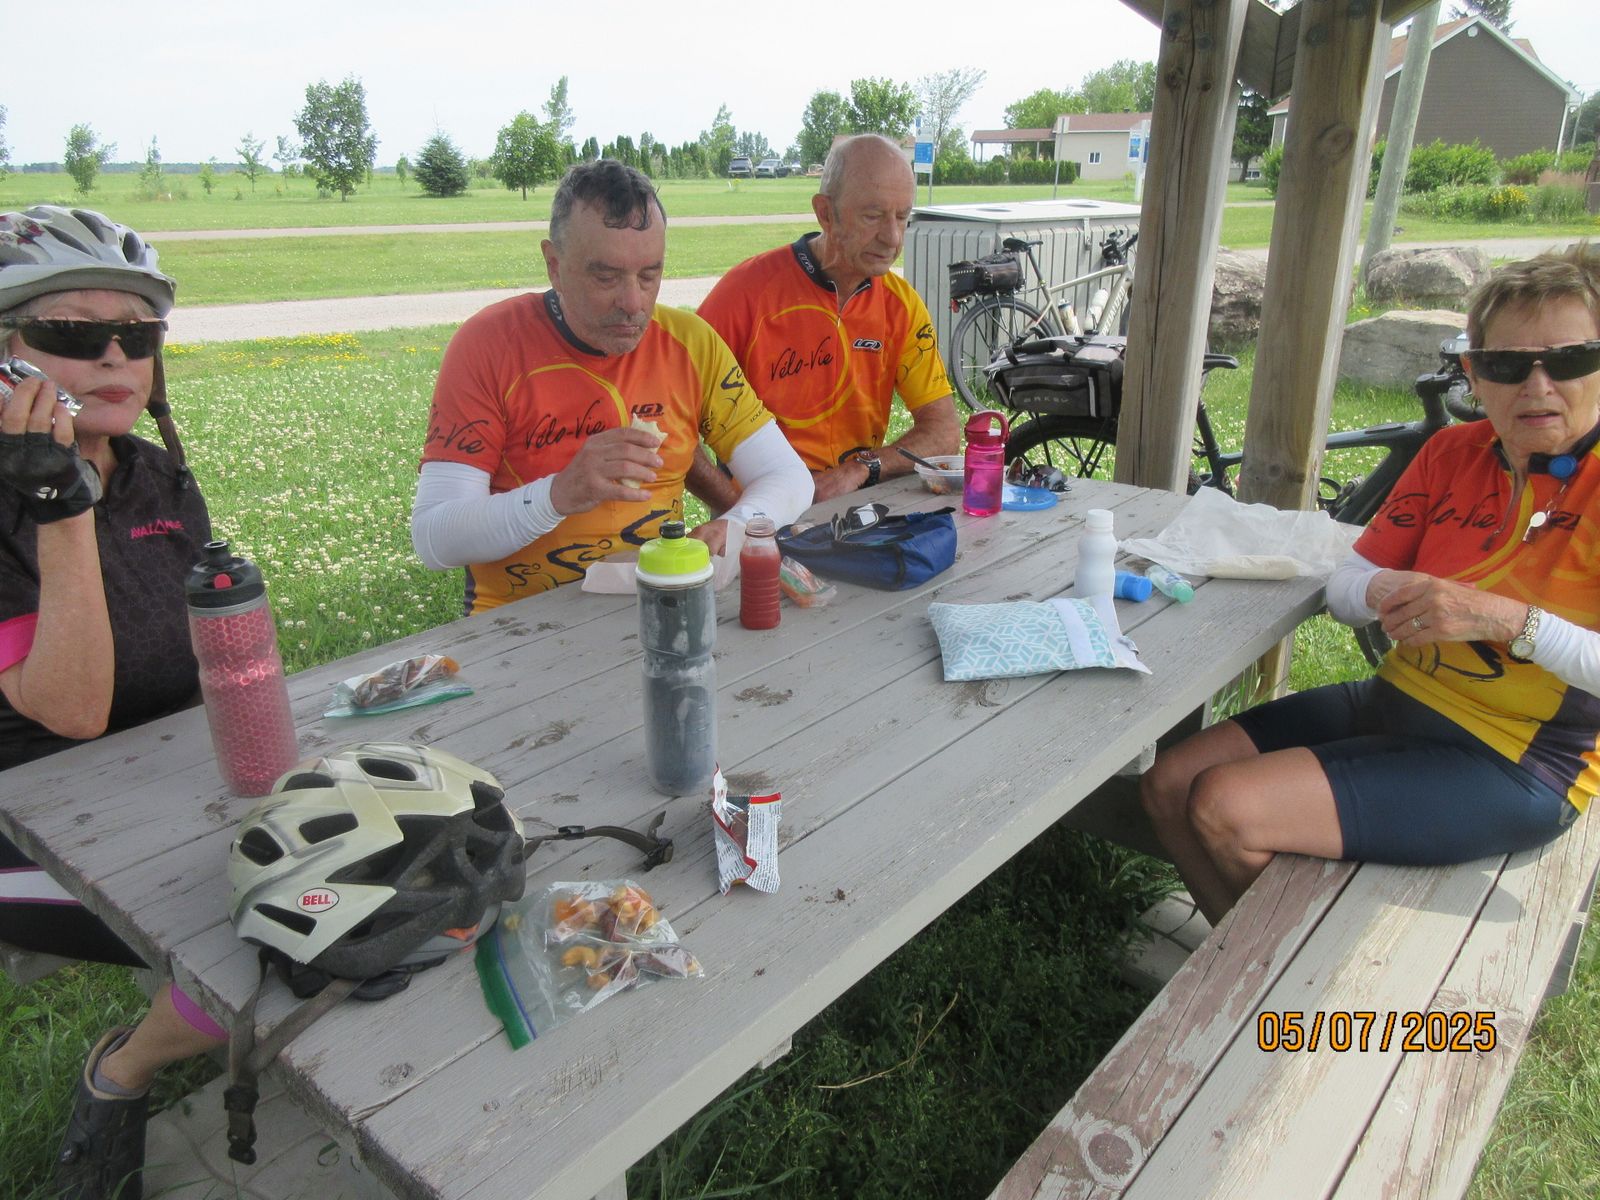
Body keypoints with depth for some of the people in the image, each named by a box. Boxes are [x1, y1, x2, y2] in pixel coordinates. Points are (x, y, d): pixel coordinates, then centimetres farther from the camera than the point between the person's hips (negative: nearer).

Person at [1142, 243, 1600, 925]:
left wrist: (1509, 619, -32)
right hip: (1395, 703, 6)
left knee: (1225, 808, -21)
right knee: (1169, 785, -2)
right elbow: (1345, 588, 2)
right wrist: (1389, 593, -20)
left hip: (1514, 764, -6)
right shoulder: (1454, 453, 4)